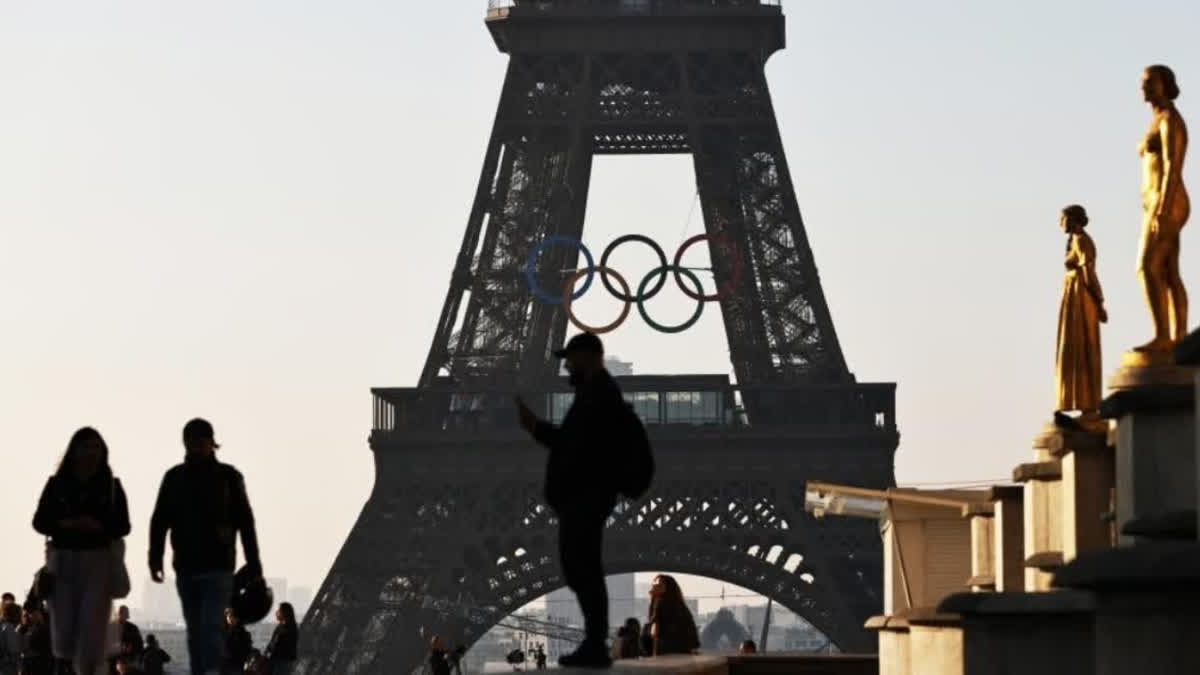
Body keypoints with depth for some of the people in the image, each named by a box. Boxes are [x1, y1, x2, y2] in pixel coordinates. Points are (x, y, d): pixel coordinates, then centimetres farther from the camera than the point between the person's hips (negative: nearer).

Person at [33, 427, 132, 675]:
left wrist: (98, 526, -16)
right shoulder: (57, 484, 5)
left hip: (99, 560, -1)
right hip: (63, 559, 1)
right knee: (64, 625, 2)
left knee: (92, 625, -10)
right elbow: (40, 521, 4)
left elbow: (123, 526, 3)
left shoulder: (111, 486, 5)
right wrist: (65, 524, -14)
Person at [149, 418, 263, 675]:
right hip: (186, 568, 3)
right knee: (195, 632, 7)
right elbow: (159, 521, 5)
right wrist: (155, 558, -7)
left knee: (210, 627, -15)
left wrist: (254, 566, -1)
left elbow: (245, 523, 2)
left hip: (218, 568, -3)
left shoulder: (228, 477, 2)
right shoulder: (174, 478, 7)